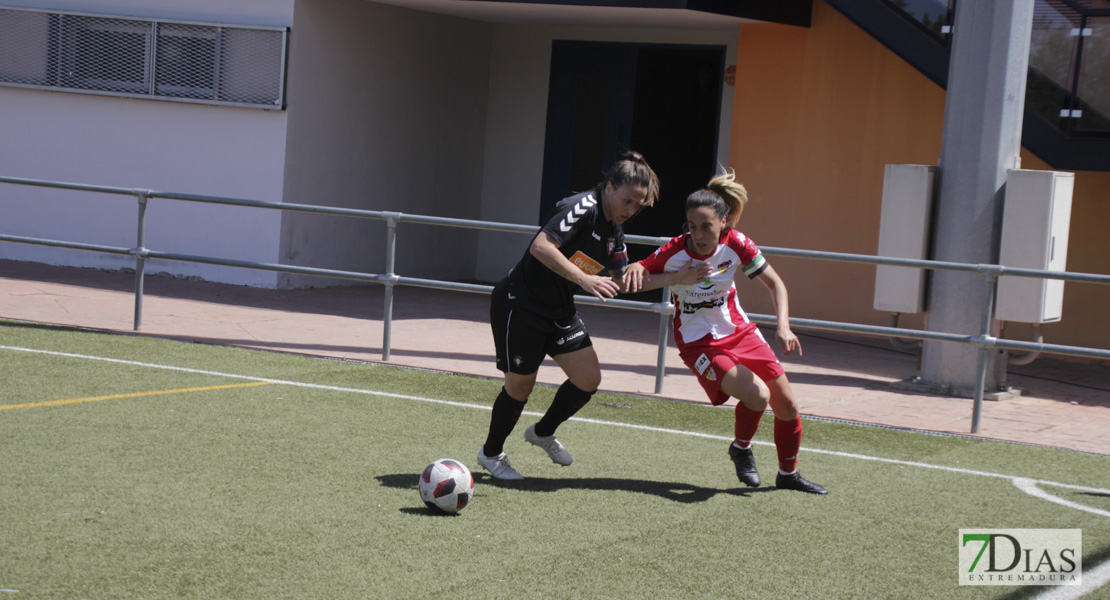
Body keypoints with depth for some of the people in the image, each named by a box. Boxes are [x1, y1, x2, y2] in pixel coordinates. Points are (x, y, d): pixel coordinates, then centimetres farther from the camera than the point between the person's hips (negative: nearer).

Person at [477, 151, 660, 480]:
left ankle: (543, 432, 25)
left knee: (589, 378, -1)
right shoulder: (581, 207, -22)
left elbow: (620, 282, 12)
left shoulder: (615, 233, 5)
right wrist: (584, 279, -38)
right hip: (519, 304, -8)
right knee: (520, 384, 3)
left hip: (560, 311, 8)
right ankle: (491, 452, 28)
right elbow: (540, 246, -34)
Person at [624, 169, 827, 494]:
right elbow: (633, 278, -13)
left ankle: (788, 474, 31)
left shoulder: (736, 244, -15)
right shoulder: (674, 253, -21)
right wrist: (678, 278, -26)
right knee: (757, 394, -25)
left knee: (787, 404, 5)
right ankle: (741, 449, 7)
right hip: (699, 343, -4)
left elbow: (774, 283, -5)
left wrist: (783, 327, -19)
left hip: (739, 331, 4)